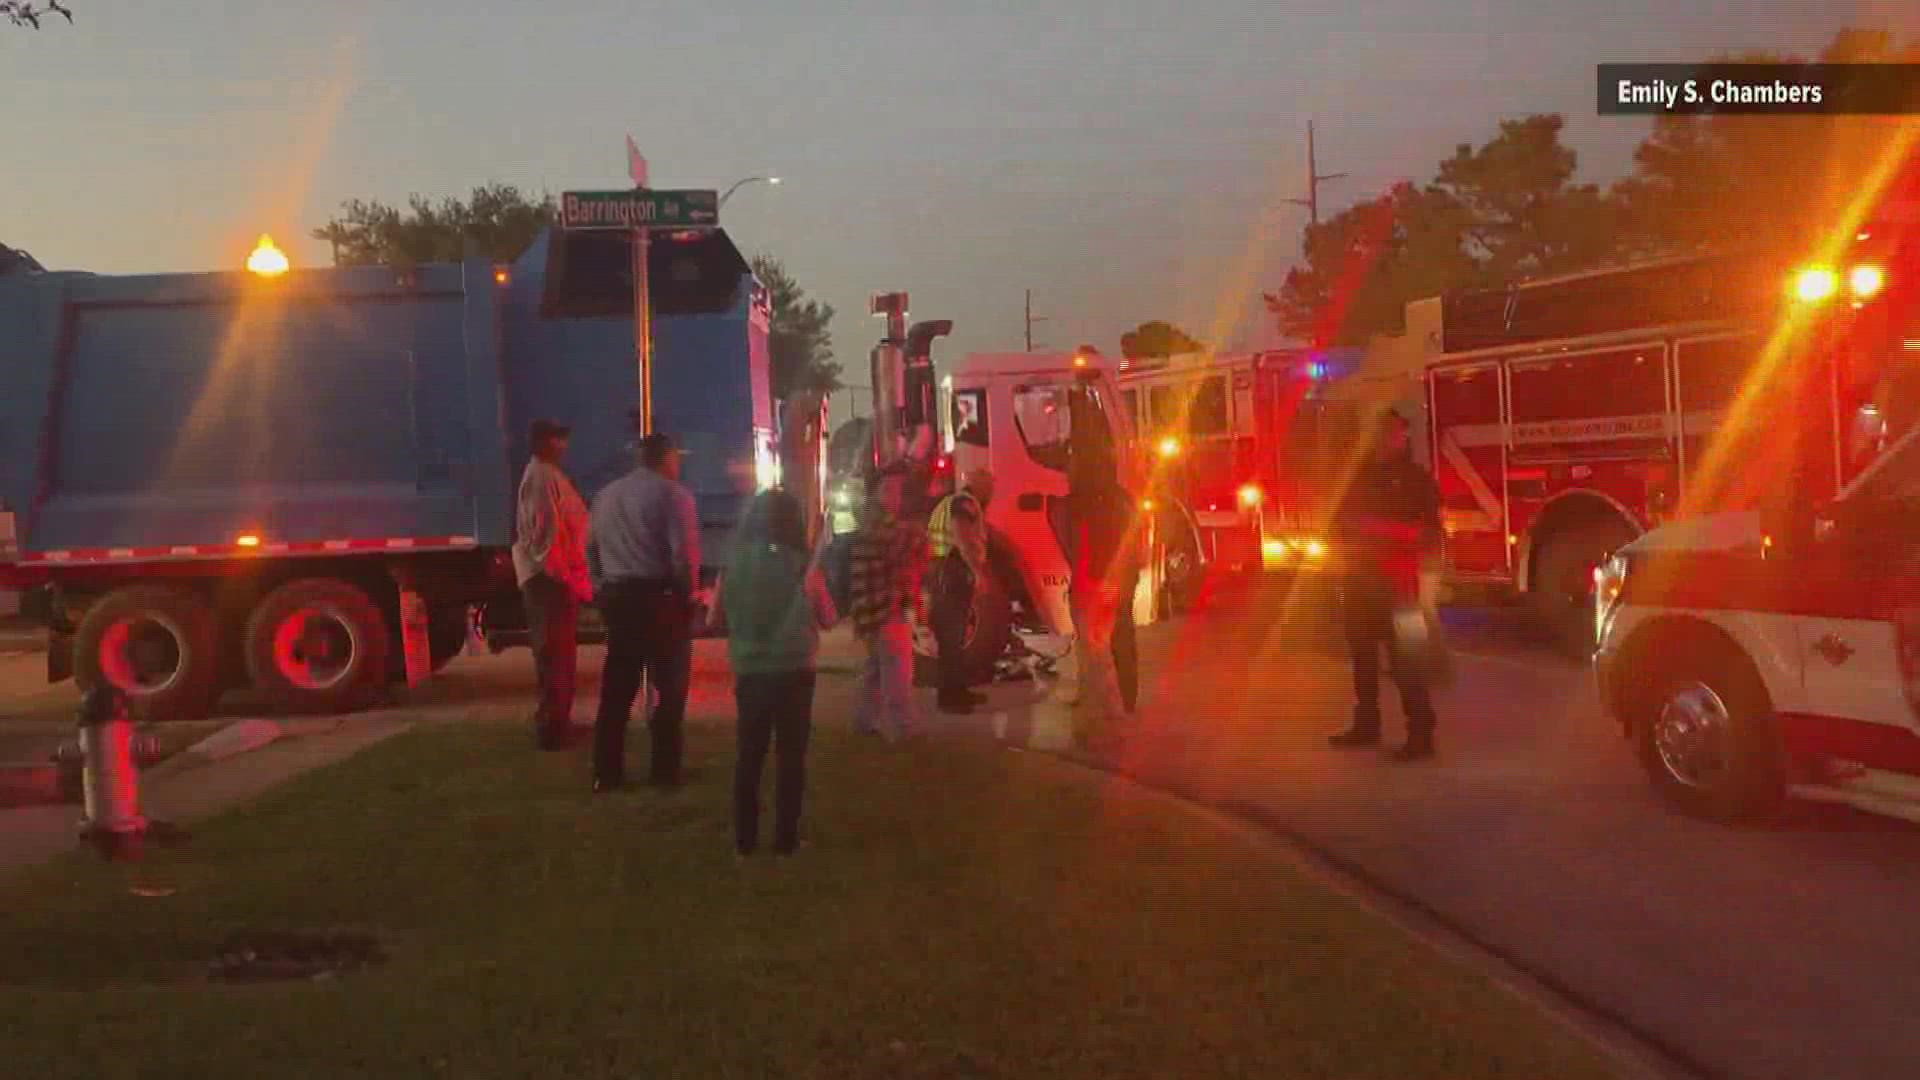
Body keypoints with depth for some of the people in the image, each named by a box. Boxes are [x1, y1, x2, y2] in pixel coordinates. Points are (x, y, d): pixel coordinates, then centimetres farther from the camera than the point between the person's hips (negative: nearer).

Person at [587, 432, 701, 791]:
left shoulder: (607, 495, 15)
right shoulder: (672, 493, -7)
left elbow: (591, 547, 13)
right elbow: (683, 551, -14)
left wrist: (603, 589, 16)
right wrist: (688, 593, -4)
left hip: (616, 596, 6)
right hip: (659, 596, -6)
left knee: (616, 687, 11)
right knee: (670, 687, 6)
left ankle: (607, 772, 12)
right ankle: (664, 770, 7)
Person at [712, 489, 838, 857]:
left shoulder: (733, 564, -5)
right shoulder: (803, 567, -10)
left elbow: (717, 619, 8)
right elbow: (829, 620, 2)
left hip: (749, 672, 2)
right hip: (793, 672, -2)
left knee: (749, 753, 13)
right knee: (790, 755, 9)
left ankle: (744, 839, 17)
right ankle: (785, 838, 11)